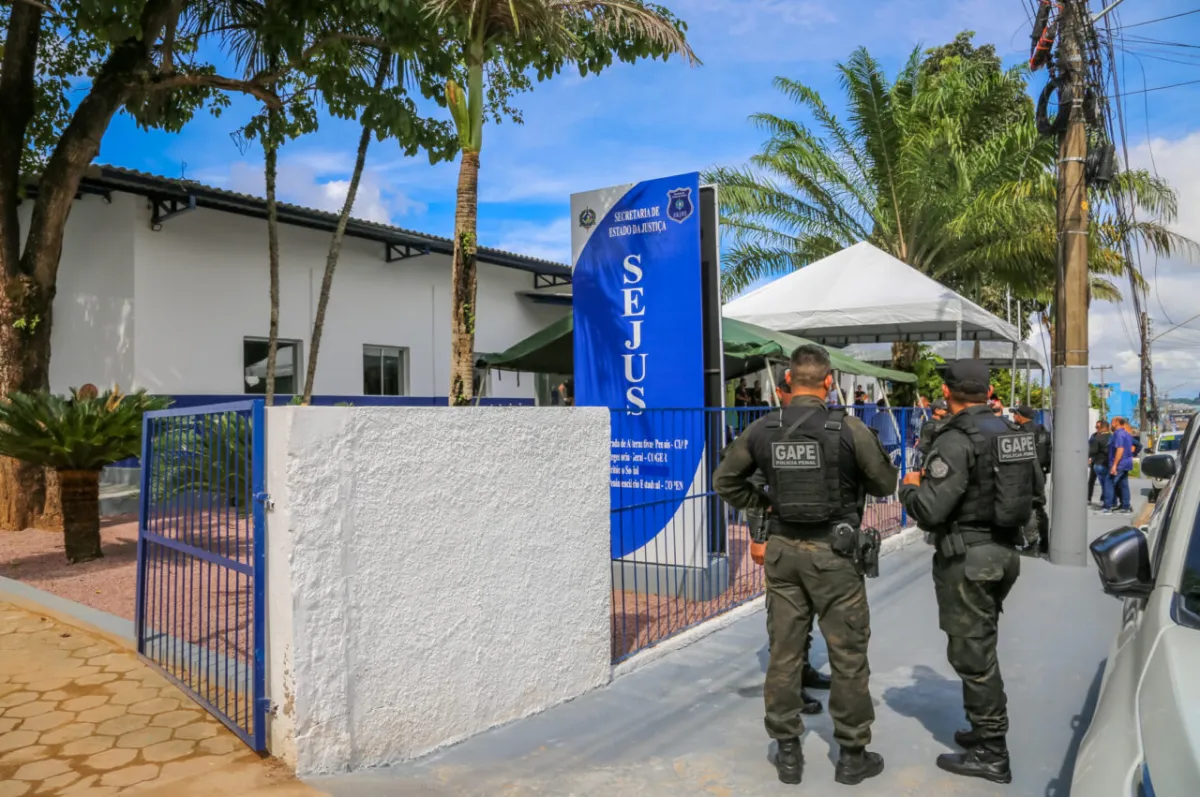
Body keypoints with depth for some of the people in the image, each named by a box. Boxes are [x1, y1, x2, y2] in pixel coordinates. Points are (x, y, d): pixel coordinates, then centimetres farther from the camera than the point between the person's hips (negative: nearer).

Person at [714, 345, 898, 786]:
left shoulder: (761, 430, -2)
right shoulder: (849, 428, -12)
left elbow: (724, 481, 6)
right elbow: (886, 483, -1)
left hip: (783, 549, 3)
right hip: (832, 551, -3)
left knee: (784, 651, 11)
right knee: (847, 654, 9)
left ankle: (787, 752, 22)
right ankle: (852, 754, 20)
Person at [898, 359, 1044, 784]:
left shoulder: (956, 440, -19)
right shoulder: (1013, 432, 6)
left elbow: (930, 510, -23)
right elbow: (1037, 491, 16)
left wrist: (910, 487, -3)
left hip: (967, 557, -9)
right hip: (1004, 553, 9)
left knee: (971, 653, 1)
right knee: (981, 647, 21)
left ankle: (991, 754, 10)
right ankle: (985, 731, 33)